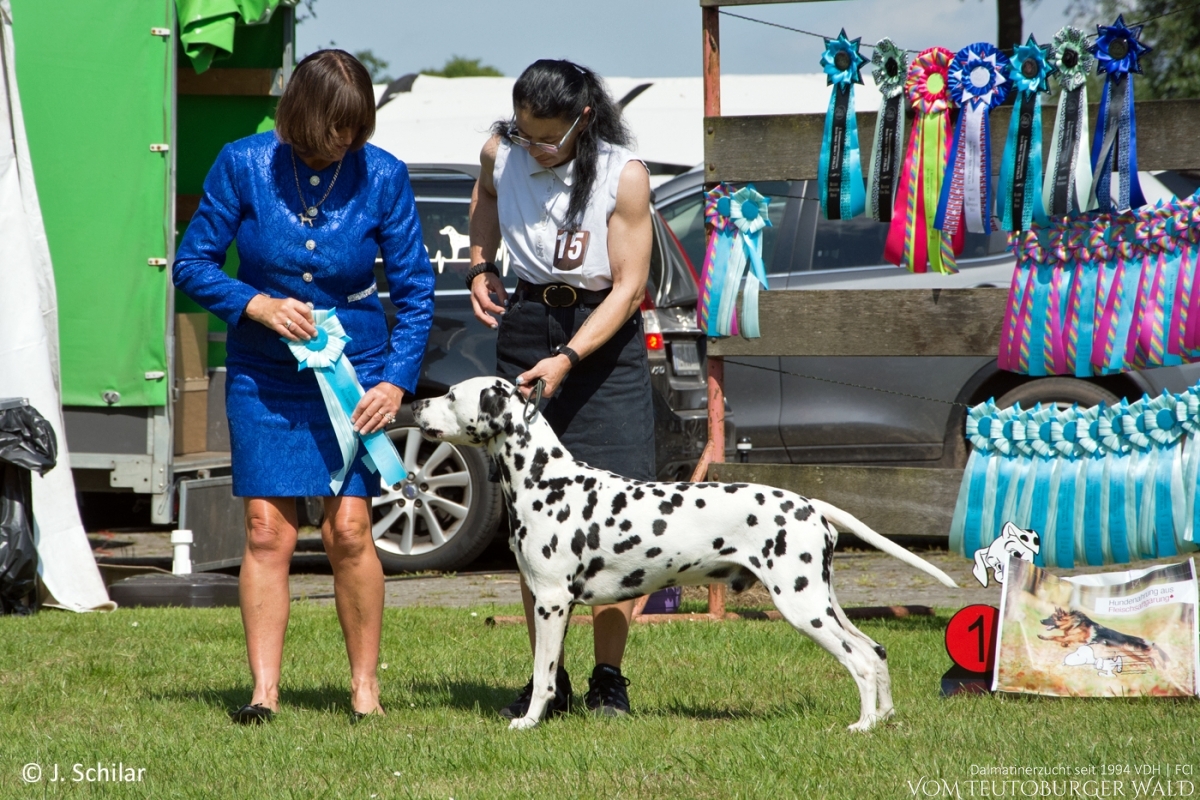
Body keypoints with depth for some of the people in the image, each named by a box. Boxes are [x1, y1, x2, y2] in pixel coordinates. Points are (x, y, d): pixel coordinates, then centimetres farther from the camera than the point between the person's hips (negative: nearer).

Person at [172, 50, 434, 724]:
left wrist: (396, 381, -11)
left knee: (349, 529, -8)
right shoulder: (244, 165, -9)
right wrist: (258, 305, -17)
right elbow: (193, 263, -1)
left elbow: (415, 289, -1)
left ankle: (365, 685, 4)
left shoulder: (382, 176, -8)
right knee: (268, 532, -5)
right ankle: (264, 689, -2)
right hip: (264, 376, 1)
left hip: (353, 373, -1)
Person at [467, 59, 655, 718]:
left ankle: (608, 678, 0)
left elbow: (628, 288, -13)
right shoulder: (501, 153, -3)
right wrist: (480, 264, 11)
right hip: (525, 326, 3)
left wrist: (568, 360, -22)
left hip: (603, 335, -3)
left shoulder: (623, 176, -15)